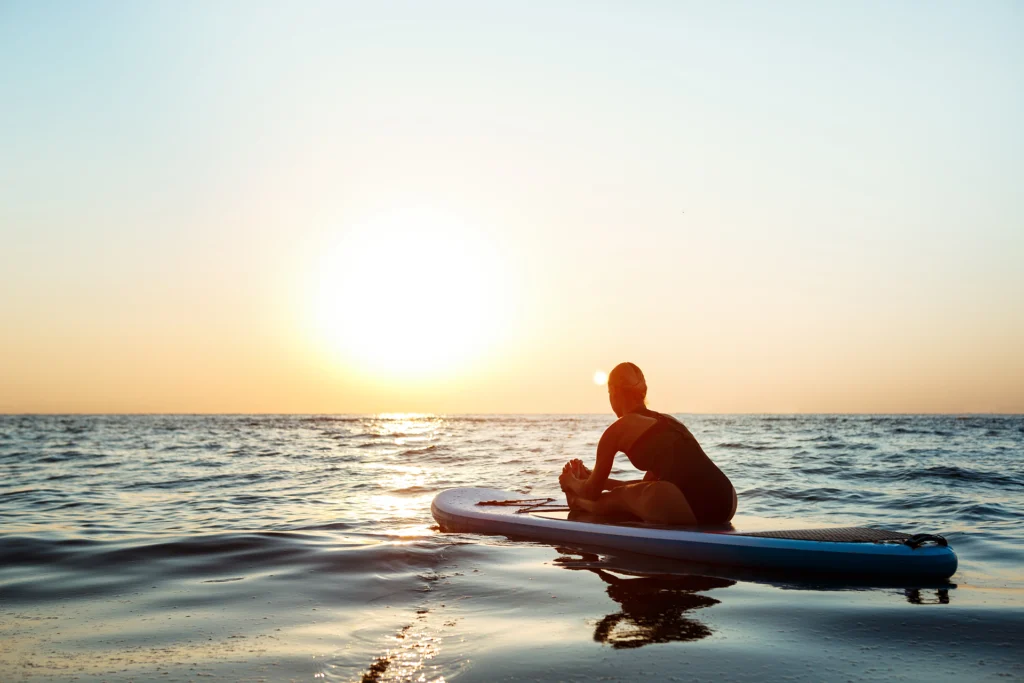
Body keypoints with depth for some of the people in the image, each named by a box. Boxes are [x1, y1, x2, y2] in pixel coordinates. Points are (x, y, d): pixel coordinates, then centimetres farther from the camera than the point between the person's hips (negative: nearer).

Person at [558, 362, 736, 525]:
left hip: (688, 506, -6)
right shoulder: (668, 420, 28)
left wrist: (571, 482, 42)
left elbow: (592, 491, 19)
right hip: (725, 501, 7)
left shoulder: (618, 429, 9)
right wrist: (596, 481, 50)